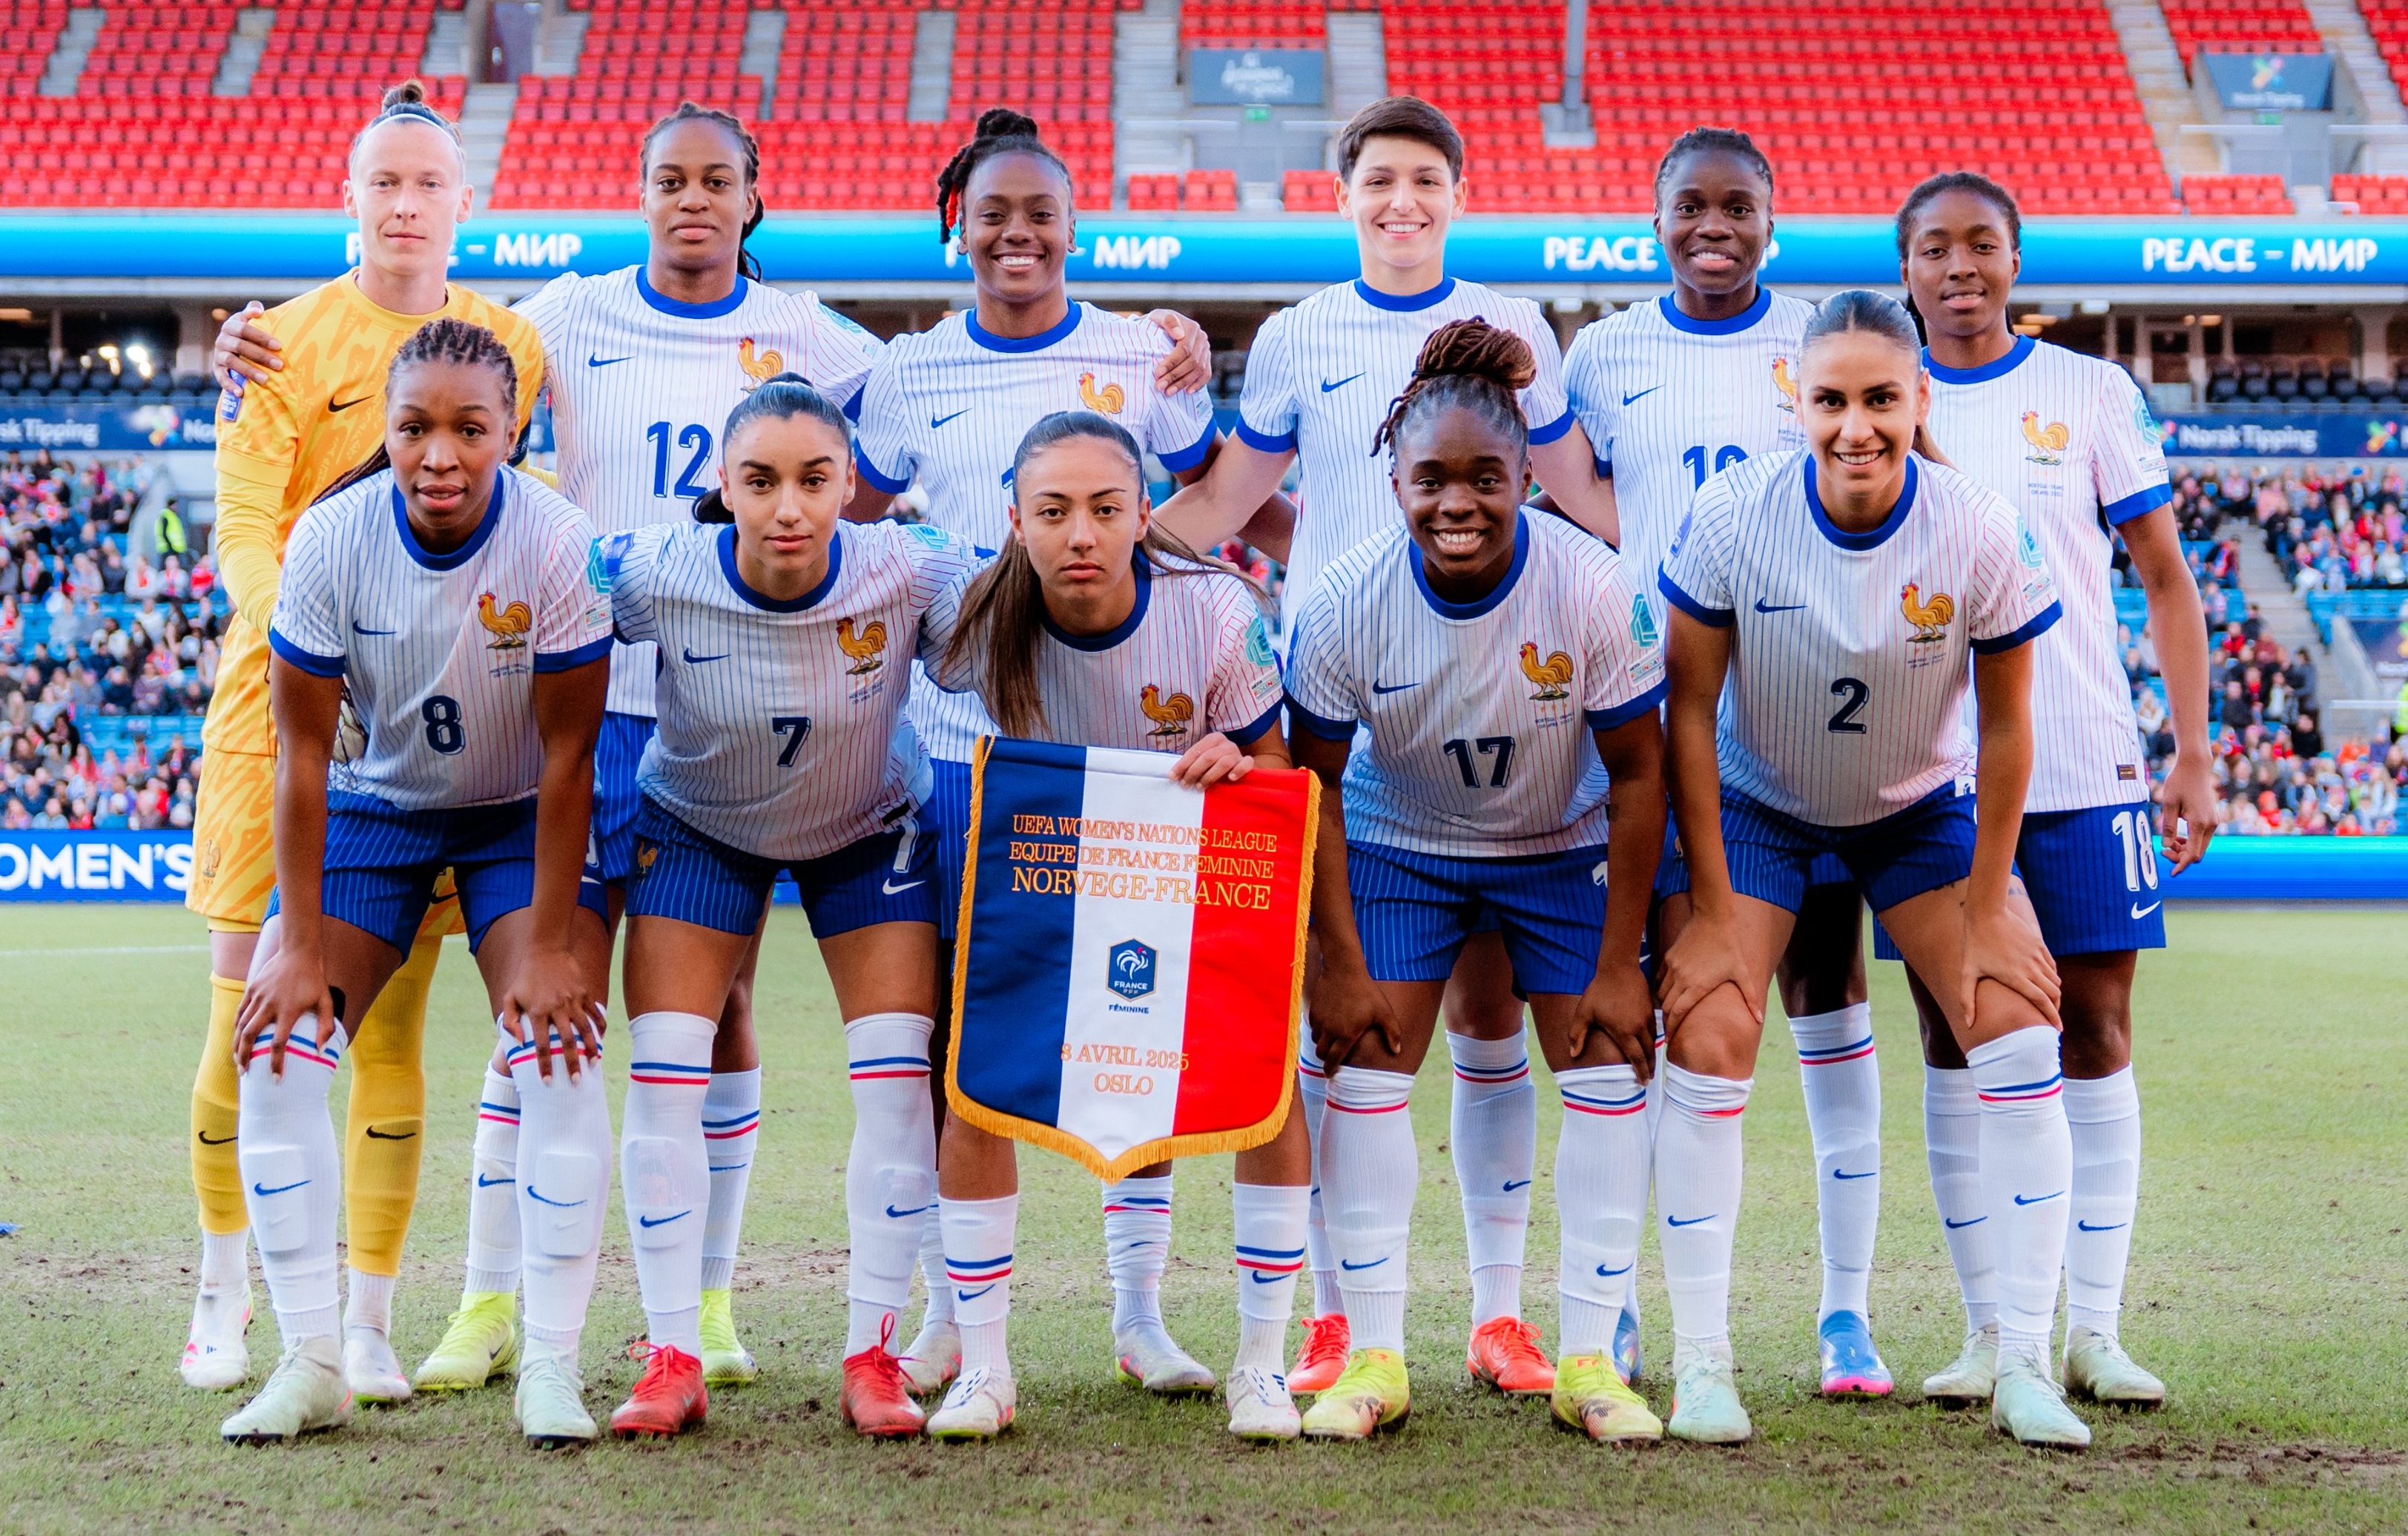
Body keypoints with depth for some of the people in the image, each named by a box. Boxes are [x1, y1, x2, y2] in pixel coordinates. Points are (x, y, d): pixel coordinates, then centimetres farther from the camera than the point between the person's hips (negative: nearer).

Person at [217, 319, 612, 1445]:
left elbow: (568, 753, -19)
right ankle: (312, 1361, -1)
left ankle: (551, 1365, -9)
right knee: (276, 1040, -12)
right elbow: (304, 749, -15)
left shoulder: (561, 547, -25)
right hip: (371, 804, 2)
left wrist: (550, 943, -20)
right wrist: (299, 942, -15)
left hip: (521, 813, -2)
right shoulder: (330, 540, -21)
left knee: (561, 1044, -20)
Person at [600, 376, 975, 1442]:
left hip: (866, 833, 0)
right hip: (698, 826, 0)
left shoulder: (911, 574, -30)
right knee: (664, 1070, -11)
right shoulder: (655, 574, -31)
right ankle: (673, 1357, 0)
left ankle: (874, 1353, 2)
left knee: (899, 1073, -9)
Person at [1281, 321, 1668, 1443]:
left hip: (1564, 845, 0)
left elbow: (1636, 771, -17)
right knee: (1365, 1055, -7)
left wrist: (1618, 965, -15)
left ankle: (1589, 1360, 3)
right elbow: (1313, 781, -12)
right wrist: (1340, 961, -14)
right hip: (1396, 842, 1)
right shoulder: (1346, 602, -25)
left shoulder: (1593, 589, -28)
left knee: (1606, 1060, -6)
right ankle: (1373, 1358, 1)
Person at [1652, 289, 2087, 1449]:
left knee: (2018, 1035, -11)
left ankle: (2022, 1365, -2)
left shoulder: (1981, 535, -23)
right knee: (1707, 1043, -14)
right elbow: (1690, 708, -15)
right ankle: (1701, 1363, -2)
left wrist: (1985, 908, -8)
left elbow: (2005, 725, -11)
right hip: (1754, 802, -1)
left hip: (1920, 807, 1)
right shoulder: (1732, 516, -24)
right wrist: (1711, 906, -14)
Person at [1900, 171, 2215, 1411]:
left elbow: (2165, 578, 6)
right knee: (1953, 1041, 2)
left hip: (2085, 764, -1)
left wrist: (2194, 753, -2)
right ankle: (1988, 1331, 10)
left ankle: (2096, 1331, 6)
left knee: (2096, 1033, 0)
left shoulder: (2092, 395, 4)